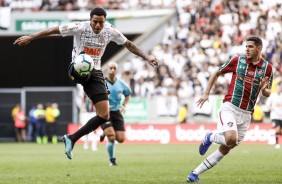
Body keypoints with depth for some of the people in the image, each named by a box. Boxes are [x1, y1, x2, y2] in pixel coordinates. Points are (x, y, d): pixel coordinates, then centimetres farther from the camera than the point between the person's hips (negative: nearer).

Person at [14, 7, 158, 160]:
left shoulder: (110, 31, -2)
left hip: (95, 73, 3)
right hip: (77, 69, -3)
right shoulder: (80, 28, -13)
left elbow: (128, 45, 11)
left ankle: (71, 139, 4)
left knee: (104, 115, -5)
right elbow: (53, 30, -9)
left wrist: (146, 57, 4)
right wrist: (30, 37, -10)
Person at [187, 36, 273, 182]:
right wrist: (206, 93, 4)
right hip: (230, 108, -3)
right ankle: (211, 137, 5)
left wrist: (264, 89, -11)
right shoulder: (237, 60, -2)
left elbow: (267, 94, 13)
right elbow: (217, 73, 11)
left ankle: (194, 174, 12)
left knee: (225, 150, 4)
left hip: (246, 114, 3)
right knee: (231, 139, -29)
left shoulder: (267, 67, 4)